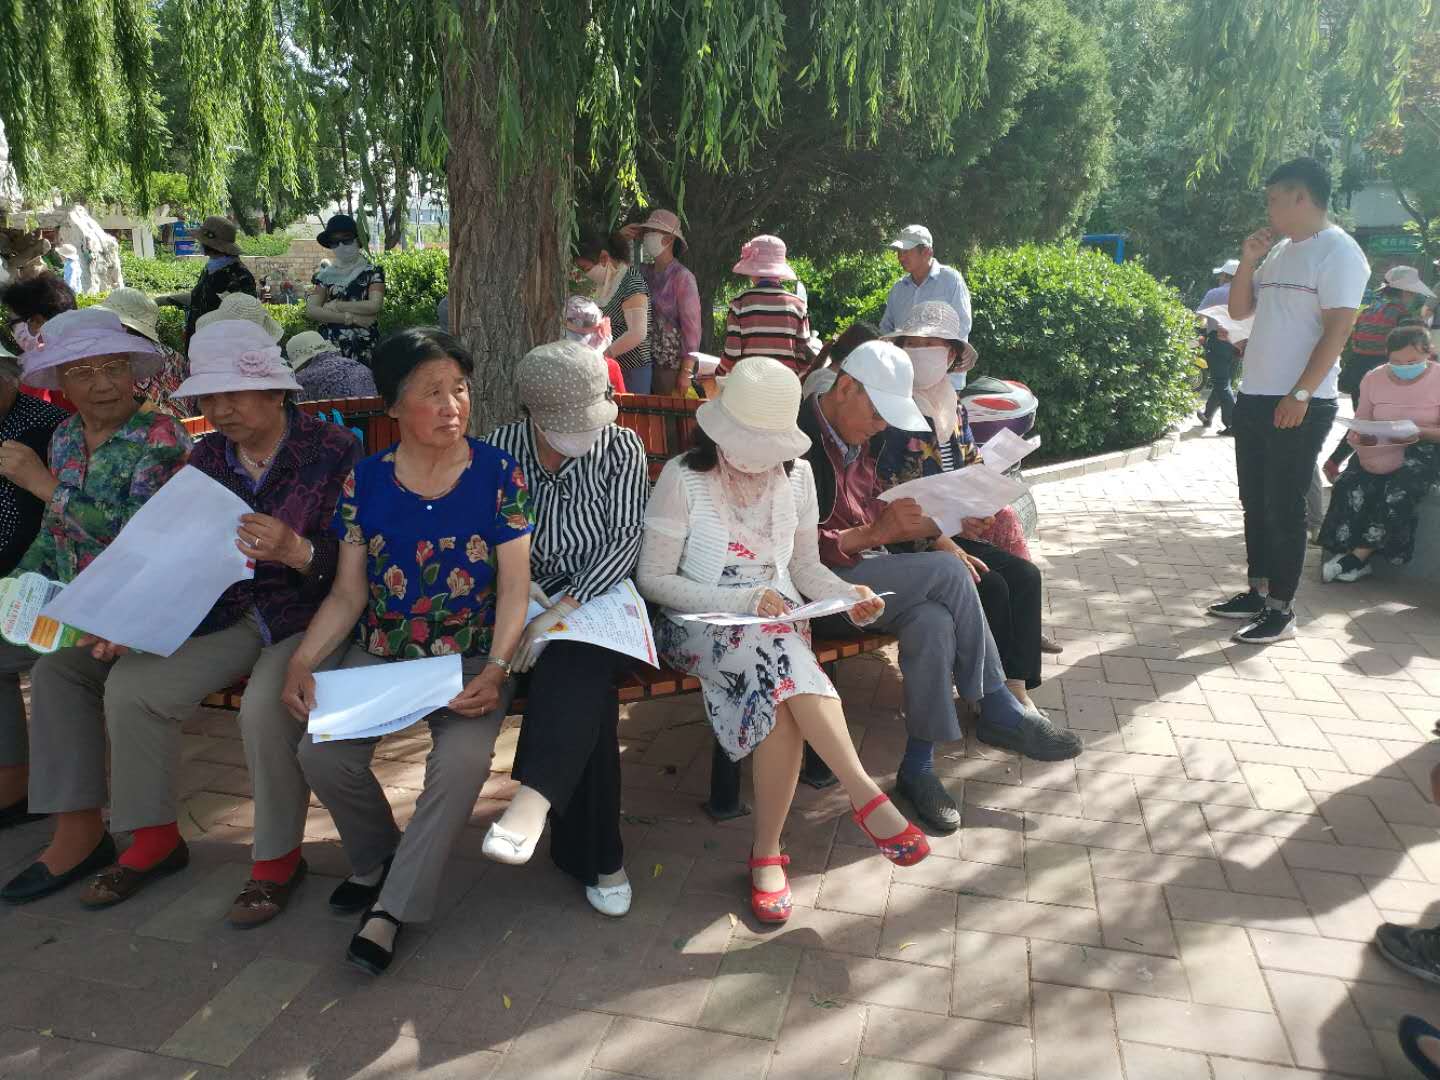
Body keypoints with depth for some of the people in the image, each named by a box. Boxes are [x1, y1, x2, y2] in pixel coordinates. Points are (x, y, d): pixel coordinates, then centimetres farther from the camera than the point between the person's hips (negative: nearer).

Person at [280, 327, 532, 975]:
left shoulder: (497, 474, -4)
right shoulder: (365, 481, 2)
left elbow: (513, 587, -7)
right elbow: (348, 593, 4)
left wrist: (494, 671, -22)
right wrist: (303, 660, -13)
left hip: (471, 658, -2)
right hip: (379, 653, 3)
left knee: (462, 759, -29)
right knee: (321, 754, -20)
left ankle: (392, 908, -6)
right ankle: (378, 858, 13)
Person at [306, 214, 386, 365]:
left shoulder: (373, 272, 4)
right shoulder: (325, 274, 12)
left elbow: (374, 306, -11)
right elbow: (310, 311, 1)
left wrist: (336, 306, -5)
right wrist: (349, 318, -10)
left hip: (364, 349, -2)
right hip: (329, 347, 2)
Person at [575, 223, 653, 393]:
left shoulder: (631, 282, -15)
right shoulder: (605, 282, 11)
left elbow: (637, 333, -25)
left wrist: (600, 355, -21)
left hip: (634, 370, -8)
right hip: (613, 368, 8)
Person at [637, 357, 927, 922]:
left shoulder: (796, 474, 7)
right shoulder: (683, 477, -7)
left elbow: (805, 566, 14)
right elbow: (653, 578, -8)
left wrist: (846, 595, -9)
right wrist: (740, 602, -19)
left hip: (779, 621, 3)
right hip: (700, 625, -3)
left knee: (778, 691, -32)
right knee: (779, 649, -36)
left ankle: (767, 851, -21)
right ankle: (865, 795, -32)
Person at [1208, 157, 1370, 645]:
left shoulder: (1338, 251, -9)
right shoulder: (1277, 251, 14)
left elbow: (1337, 330, -16)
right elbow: (1239, 310, 18)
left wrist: (1300, 395, -22)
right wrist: (1247, 260, 3)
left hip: (1299, 405, -8)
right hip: (1253, 397, 8)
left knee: (1284, 508, -5)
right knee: (1255, 502, 13)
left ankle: (1281, 610, 2)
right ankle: (1259, 592, 24)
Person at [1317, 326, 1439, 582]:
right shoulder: (1374, 379, 4)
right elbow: (1360, 423, 11)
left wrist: (1418, 432, -27)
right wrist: (1357, 436, -12)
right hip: (1379, 451, 3)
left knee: (1398, 492, -33)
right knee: (1352, 485, -27)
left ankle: (1358, 556, -22)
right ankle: (1357, 560, -24)